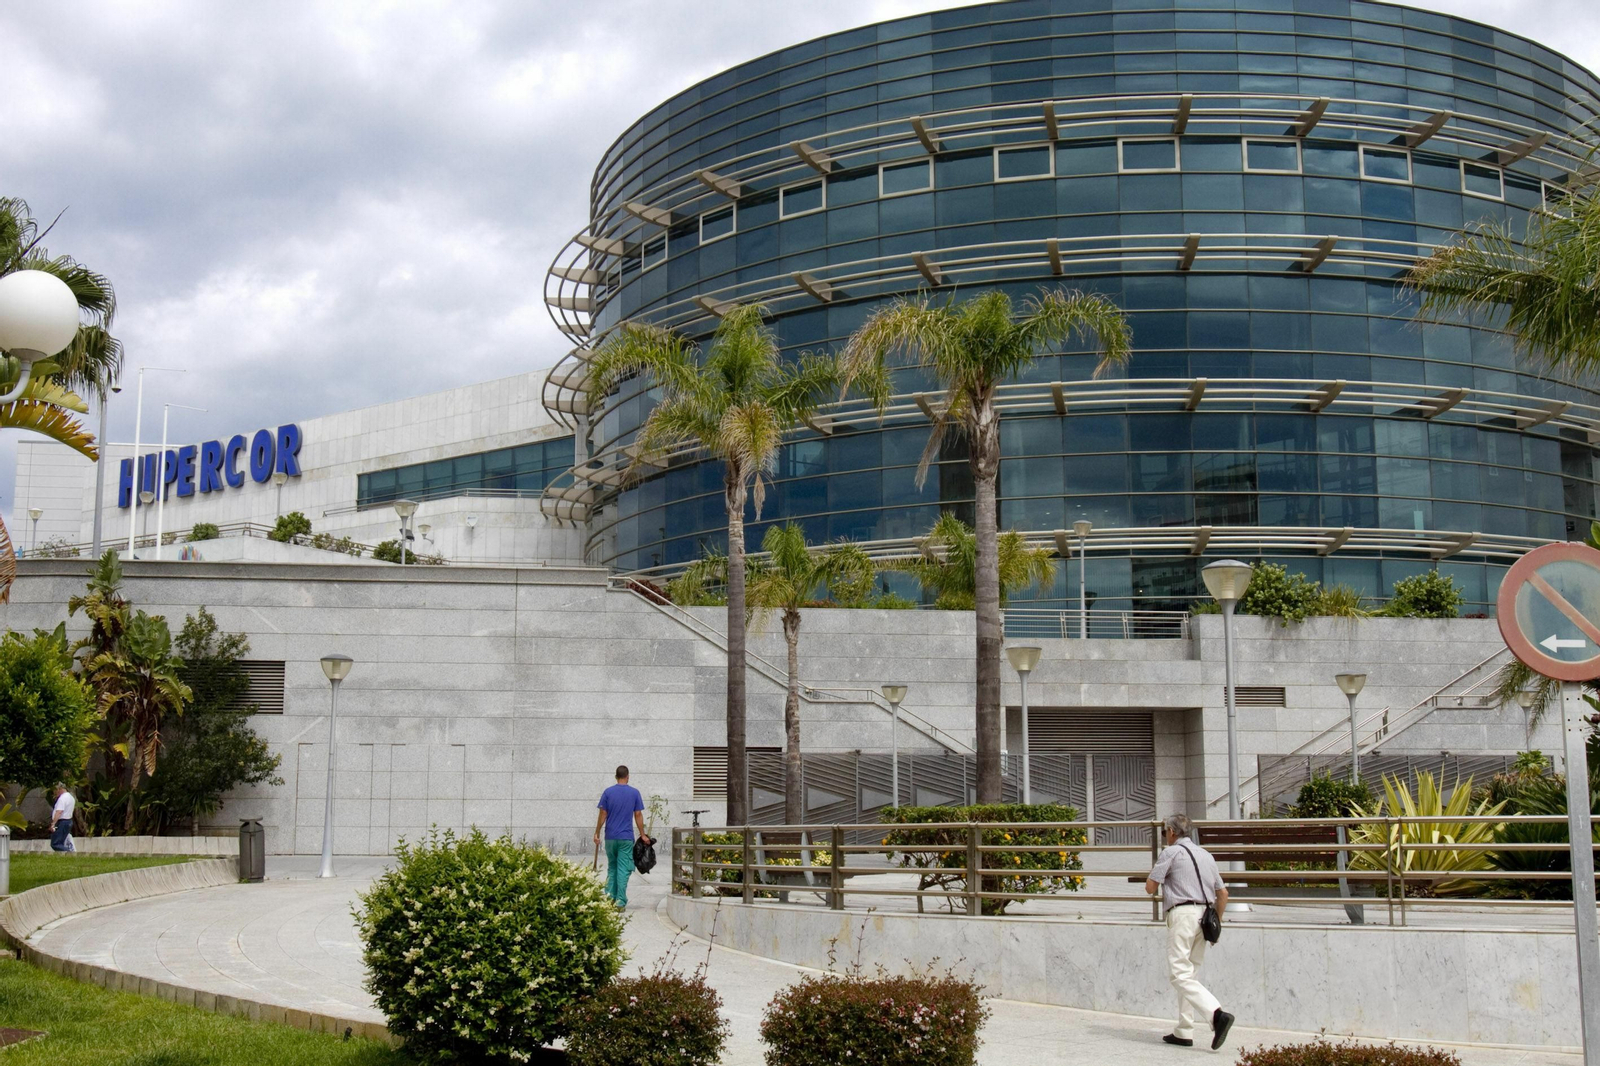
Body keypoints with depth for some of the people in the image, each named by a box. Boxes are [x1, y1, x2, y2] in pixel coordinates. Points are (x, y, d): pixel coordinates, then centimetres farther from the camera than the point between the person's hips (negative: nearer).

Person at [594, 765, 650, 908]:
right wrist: (643, 835, 7)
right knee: (623, 869, 0)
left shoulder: (608, 792, -1)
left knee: (611, 867, 16)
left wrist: (597, 833, 7)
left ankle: (609, 897, 9)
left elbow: (603, 815, -1)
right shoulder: (634, 793, -1)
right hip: (626, 837, -1)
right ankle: (620, 902, -4)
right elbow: (638, 815, 0)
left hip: (610, 837, 1)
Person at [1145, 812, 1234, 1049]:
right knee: (1188, 972, 13)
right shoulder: (1205, 855, 19)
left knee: (1181, 974, -11)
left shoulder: (1171, 852, -1)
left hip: (1182, 913, -8)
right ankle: (1184, 1032, 12)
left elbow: (1150, 888, 0)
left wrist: (1158, 870, 19)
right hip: (1203, 914, 8)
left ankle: (1217, 1014, -29)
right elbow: (1223, 893, 20)